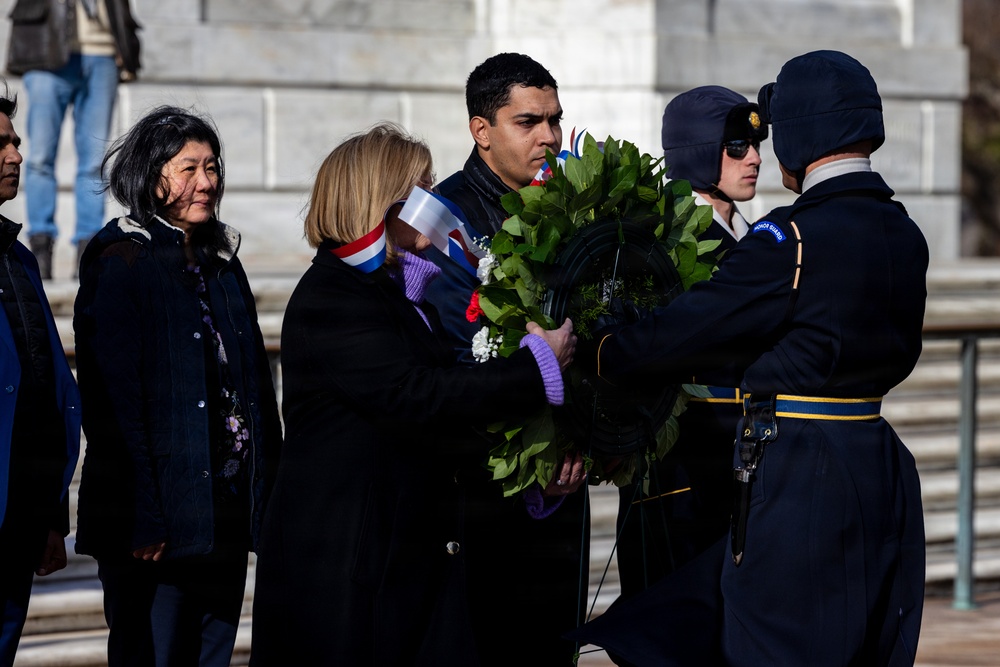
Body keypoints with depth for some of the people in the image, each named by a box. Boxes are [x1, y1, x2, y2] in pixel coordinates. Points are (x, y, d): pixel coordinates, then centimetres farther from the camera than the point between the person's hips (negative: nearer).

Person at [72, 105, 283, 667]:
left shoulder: (222, 262, 15)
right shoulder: (121, 264, -7)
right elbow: (113, 399, -13)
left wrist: (267, 491, 10)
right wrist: (142, 518, -19)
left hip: (228, 513, 7)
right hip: (159, 524, -7)